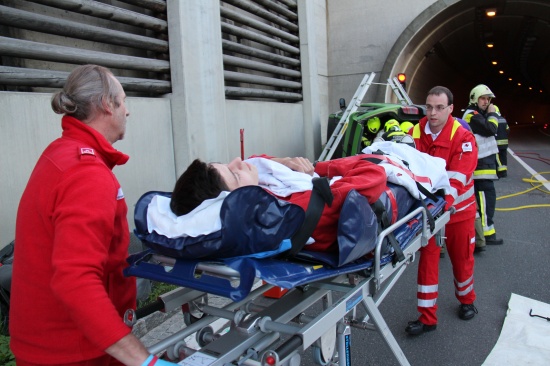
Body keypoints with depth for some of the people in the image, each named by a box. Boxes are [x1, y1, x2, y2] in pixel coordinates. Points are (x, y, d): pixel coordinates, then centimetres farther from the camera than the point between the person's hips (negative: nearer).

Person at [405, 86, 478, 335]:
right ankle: (427, 317, 13)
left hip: (457, 209, -1)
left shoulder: (463, 138, -16)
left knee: (462, 258, 15)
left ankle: (466, 300, 43)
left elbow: (457, 179, -25)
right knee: (427, 259, 3)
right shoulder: (415, 133, -7)